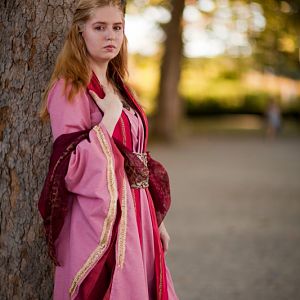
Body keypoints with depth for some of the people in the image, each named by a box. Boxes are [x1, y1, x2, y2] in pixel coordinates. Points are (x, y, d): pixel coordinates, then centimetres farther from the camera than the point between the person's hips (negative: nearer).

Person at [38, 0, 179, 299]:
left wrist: (156, 221, 14)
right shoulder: (69, 89, -10)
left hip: (137, 213, 7)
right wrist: (111, 114, -19)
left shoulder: (119, 88, 13)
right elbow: (71, 165, -19)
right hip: (99, 219, -7)